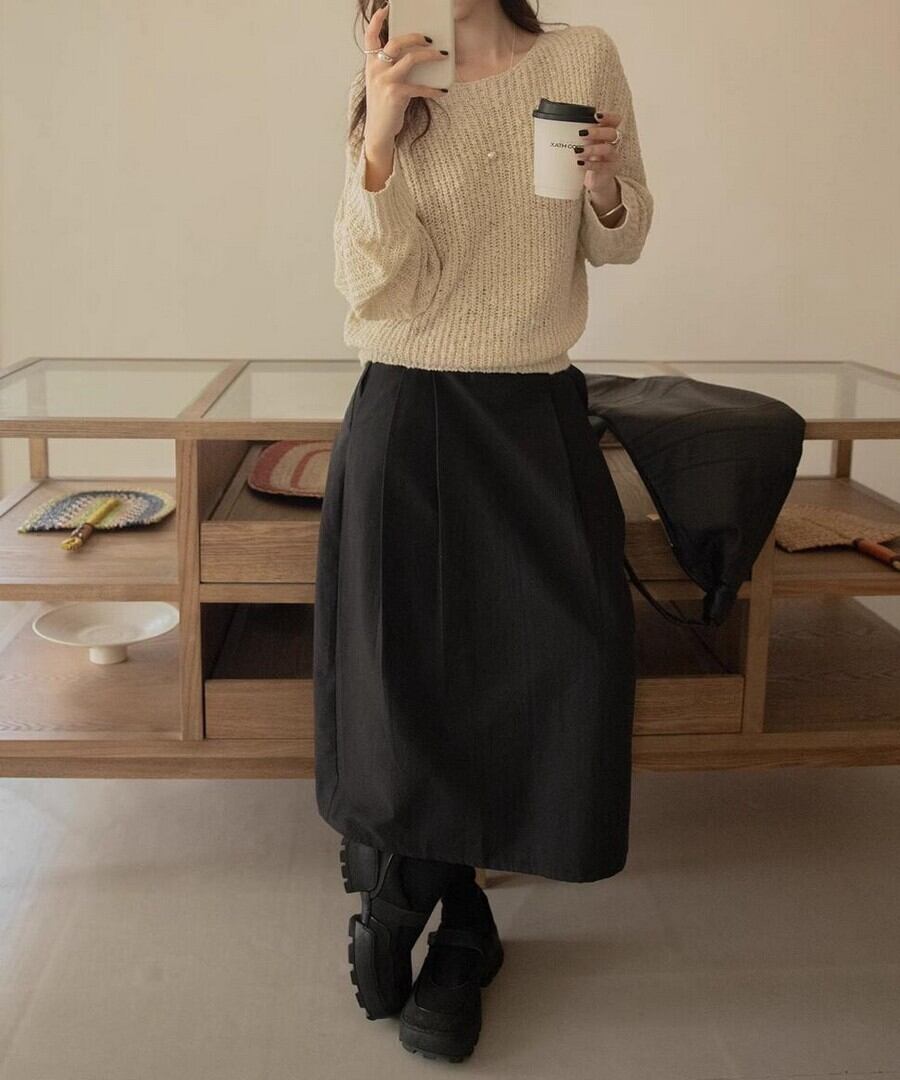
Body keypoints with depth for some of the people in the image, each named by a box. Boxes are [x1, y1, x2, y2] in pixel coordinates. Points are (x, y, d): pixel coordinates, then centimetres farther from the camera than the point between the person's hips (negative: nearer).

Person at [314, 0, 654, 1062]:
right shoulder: (386, 95, 2)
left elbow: (619, 241, 11)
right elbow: (378, 289, -8)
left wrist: (606, 186, -11)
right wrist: (381, 136, -20)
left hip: (538, 416, 1)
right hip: (407, 419, -1)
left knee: (562, 659, -2)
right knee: (412, 672, 1)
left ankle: (403, 903, 21)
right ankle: (458, 933, 26)